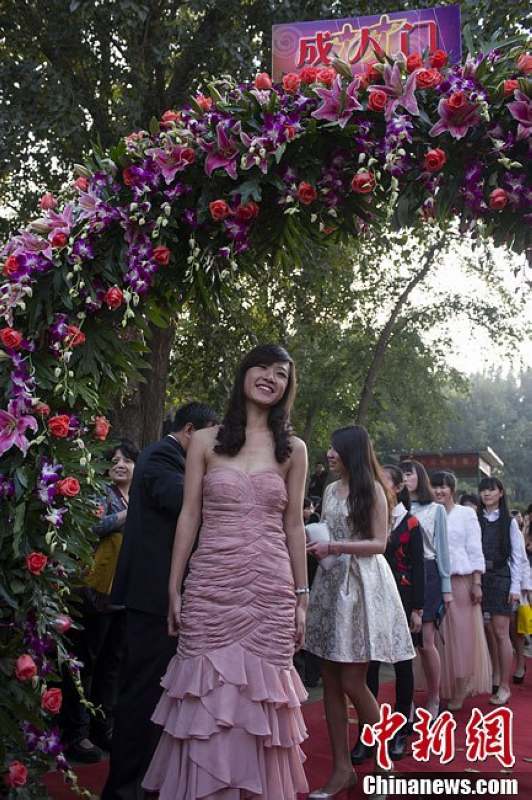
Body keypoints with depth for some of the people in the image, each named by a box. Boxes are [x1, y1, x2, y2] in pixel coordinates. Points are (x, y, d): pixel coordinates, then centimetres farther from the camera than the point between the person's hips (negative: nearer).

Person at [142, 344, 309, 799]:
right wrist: (174, 590, 2)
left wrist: (302, 598, 7)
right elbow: (189, 517, 4)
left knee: (259, 698, 6)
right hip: (211, 588, -1)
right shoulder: (205, 442, 5)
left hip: (271, 591, 1)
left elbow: (293, 527, 9)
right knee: (209, 698, 1)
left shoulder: (293, 449, 8)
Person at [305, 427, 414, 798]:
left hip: (361, 585, -6)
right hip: (330, 583, 6)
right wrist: (313, 542, 0)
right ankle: (342, 768, 12)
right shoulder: (331, 490, 13)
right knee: (331, 682, 4)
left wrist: (336, 547, -18)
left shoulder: (372, 489, -3)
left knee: (352, 681, -6)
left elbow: (379, 543, -8)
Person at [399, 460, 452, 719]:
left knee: (426, 642, -5)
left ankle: (434, 700, 10)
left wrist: (446, 587, 5)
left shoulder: (435, 510, 10)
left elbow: (441, 548, 9)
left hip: (426, 574, -1)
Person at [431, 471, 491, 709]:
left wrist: (477, 583, -7)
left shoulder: (466, 514, 2)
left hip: (461, 580, -2)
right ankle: (443, 689, 11)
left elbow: (475, 550, 0)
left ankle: (460, 691, 11)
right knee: (439, 636, 4)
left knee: (463, 635, 1)